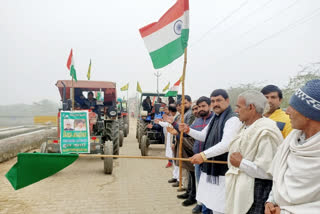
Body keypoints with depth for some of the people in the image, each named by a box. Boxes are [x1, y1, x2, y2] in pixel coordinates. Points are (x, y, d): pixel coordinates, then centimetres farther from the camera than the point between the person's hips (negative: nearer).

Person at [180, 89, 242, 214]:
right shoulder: (215, 118, 14)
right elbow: (204, 136, 23)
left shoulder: (233, 119, -15)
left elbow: (226, 144, -26)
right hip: (209, 170, 9)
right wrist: (188, 130, 5)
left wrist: (204, 155, -34)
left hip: (222, 172, -8)